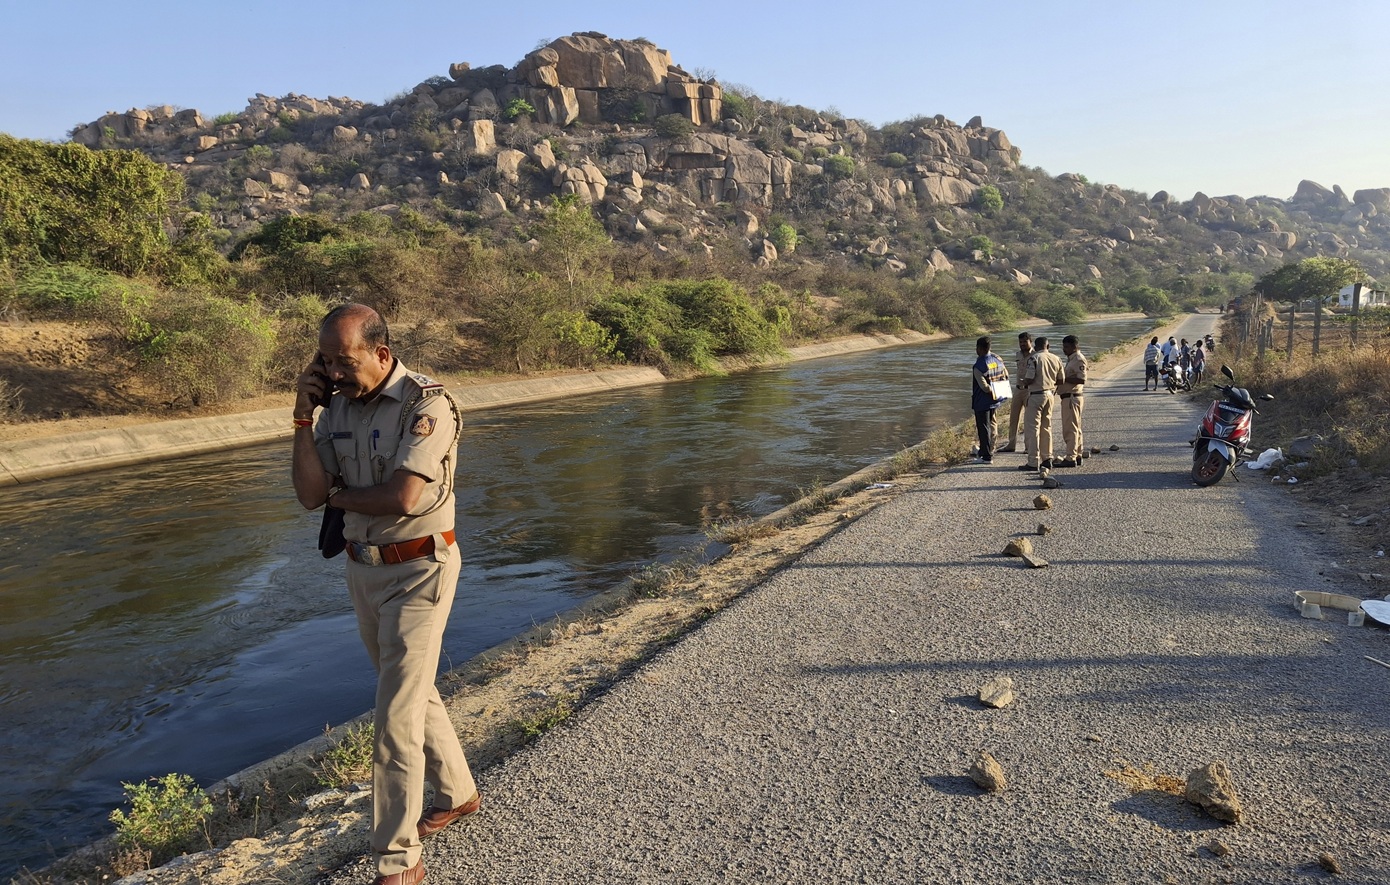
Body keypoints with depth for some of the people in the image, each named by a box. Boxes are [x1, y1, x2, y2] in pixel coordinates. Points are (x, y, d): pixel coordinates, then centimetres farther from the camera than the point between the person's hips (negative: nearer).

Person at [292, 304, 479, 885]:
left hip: (417, 571, -7)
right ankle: (458, 793, 42)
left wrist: (339, 495, -9)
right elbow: (310, 495, -2)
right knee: (413, 692, 21)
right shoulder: (336, 406, 2)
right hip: (362, 568, 7)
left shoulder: (425, 404, -18)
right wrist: (303, 417, -11)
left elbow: (402, 497, -27)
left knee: (396, 714, -5)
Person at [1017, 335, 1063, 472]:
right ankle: (1047, 459, 20)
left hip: (1036, 395, -6)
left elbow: (1030, 379, -18)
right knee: (1046, 428, 17)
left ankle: (1033, 463, -3)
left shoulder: (1034, 358, -12)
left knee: (1032, 429, -2)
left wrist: (1022, 383, 2)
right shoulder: (1056, 359, 6)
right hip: (1049, 394, 6)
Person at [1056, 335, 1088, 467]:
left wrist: (1064, 379, -22)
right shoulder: (1071, 359, 18)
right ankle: (1078, 456, 22)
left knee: (1070, 428, -10)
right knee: (1075, 428, 15)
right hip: (1068, 397, 11)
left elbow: (1082, 379, -23)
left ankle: (1070, 458, -9)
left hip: (1072, 398, -11)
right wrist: (1060, 380, 12)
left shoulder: (1079, 359, -14)